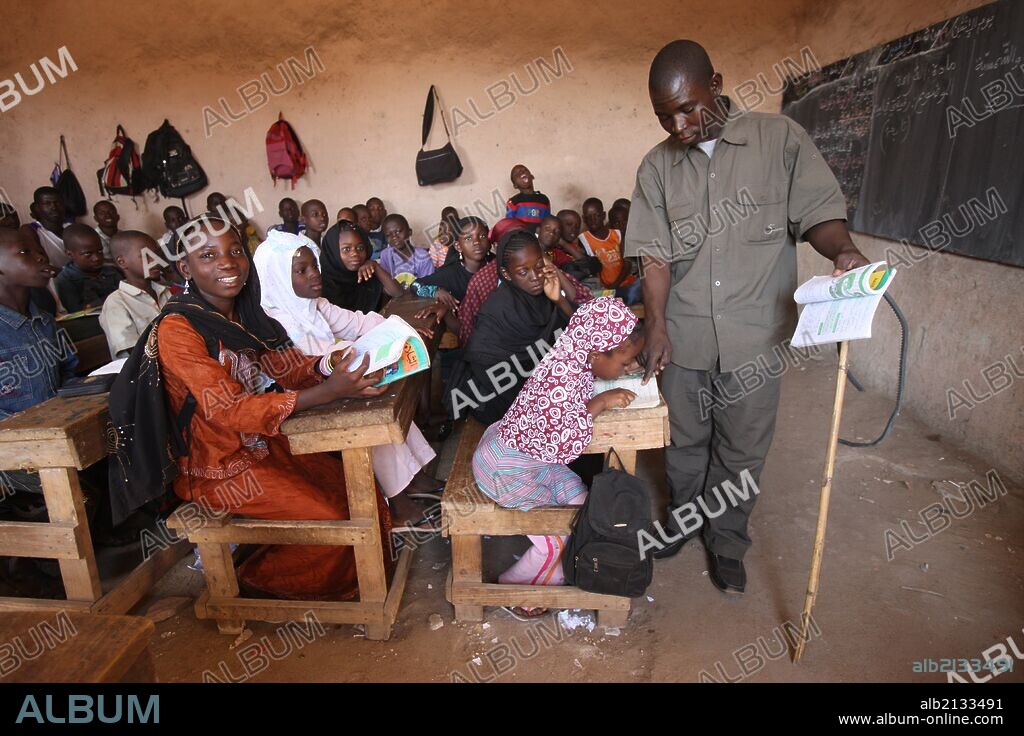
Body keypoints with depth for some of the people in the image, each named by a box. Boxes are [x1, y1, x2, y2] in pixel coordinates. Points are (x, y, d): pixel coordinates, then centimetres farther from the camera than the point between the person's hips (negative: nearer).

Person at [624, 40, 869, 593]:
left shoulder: (780, 138, -1)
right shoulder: (657, 166, 3)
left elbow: (817, 211, -1)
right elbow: (655, 254, -2)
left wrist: (843, 249, -23)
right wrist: (656, 325, -12)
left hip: (755, 333, -1)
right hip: (683, 335, 2)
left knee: (742, 449, 12)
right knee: (685, 441, 17)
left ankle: (726, 541, 35)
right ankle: (683, 519, 42)